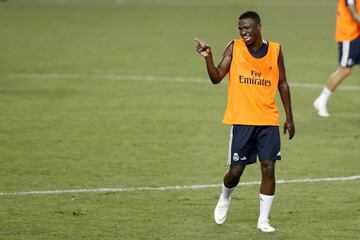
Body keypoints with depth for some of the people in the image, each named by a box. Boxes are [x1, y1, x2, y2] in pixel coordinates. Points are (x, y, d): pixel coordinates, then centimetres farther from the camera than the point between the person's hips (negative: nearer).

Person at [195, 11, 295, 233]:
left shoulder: (275, 50, 3)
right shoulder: (234, 48, -1)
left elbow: (282, 85, 11)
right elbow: (216, 78, -6)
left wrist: (289, 118, 10)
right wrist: (208, 57, -23)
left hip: (269, 121, 1)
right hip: (242, 120, -1)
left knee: (269, 168, -5)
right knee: (236, 170, 0)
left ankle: (263, 219, 4)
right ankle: (225, 198, 33)